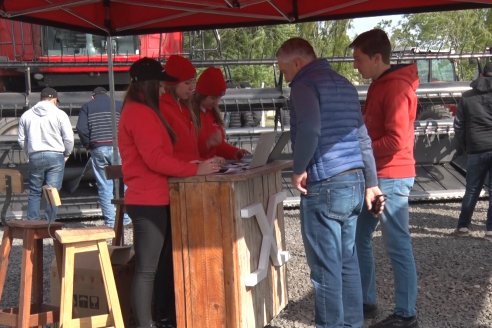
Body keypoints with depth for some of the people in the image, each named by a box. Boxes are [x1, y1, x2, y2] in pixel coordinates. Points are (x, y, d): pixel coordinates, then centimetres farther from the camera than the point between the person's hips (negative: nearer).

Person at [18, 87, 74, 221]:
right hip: (55, 156, -3)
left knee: (34, 192, 12)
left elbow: (21, 139, 11)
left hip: (34, 157, 3)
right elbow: (69, 138, -6)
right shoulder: (59, 114, -3)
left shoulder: (26, 115, 8)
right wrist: (66, 154, 9)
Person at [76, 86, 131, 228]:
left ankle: (110, 220, 4)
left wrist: (88, 145, 9)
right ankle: (125, 218, 5)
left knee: (104, 186, 4)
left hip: (98, 149, 1)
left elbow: (81, 128, -2)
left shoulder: (87, 106, 11)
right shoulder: (118, 104, 10)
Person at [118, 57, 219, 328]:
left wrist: (195, 165, 7)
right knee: (147, 269, -5)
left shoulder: (142, 111, 19)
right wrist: (195, 169, -16)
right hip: (148, 202, -10)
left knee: (162, 263, 15)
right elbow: (155, 159, -22)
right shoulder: (139, 113, -14)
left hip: (155, 200, 10)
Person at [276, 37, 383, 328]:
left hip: (325, 186, -9)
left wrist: (299, 168, -11)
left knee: (326, 267, 0)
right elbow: (363, 137, 21)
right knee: (348, 261, 14)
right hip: (354, 182, 9)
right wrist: (371, 183, 25)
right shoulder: (344, 83, 19)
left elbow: (309, 129, -26)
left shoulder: (305, 83, -7)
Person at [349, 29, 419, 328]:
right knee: (359, 237, 15)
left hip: (391, 178, -10)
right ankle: (366, 301, 27)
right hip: (375, 176, 10)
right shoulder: (380, 85, 16)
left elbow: (397, 140, -23)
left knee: (398, 246, -2)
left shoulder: (396, 88, -16)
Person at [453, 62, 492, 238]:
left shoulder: (467, 97, 7)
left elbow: (458, 125, 6)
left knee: (472, 189, 12)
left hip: (475, 150, 2)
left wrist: (465, 146, 15)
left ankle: (463, 225, 14)